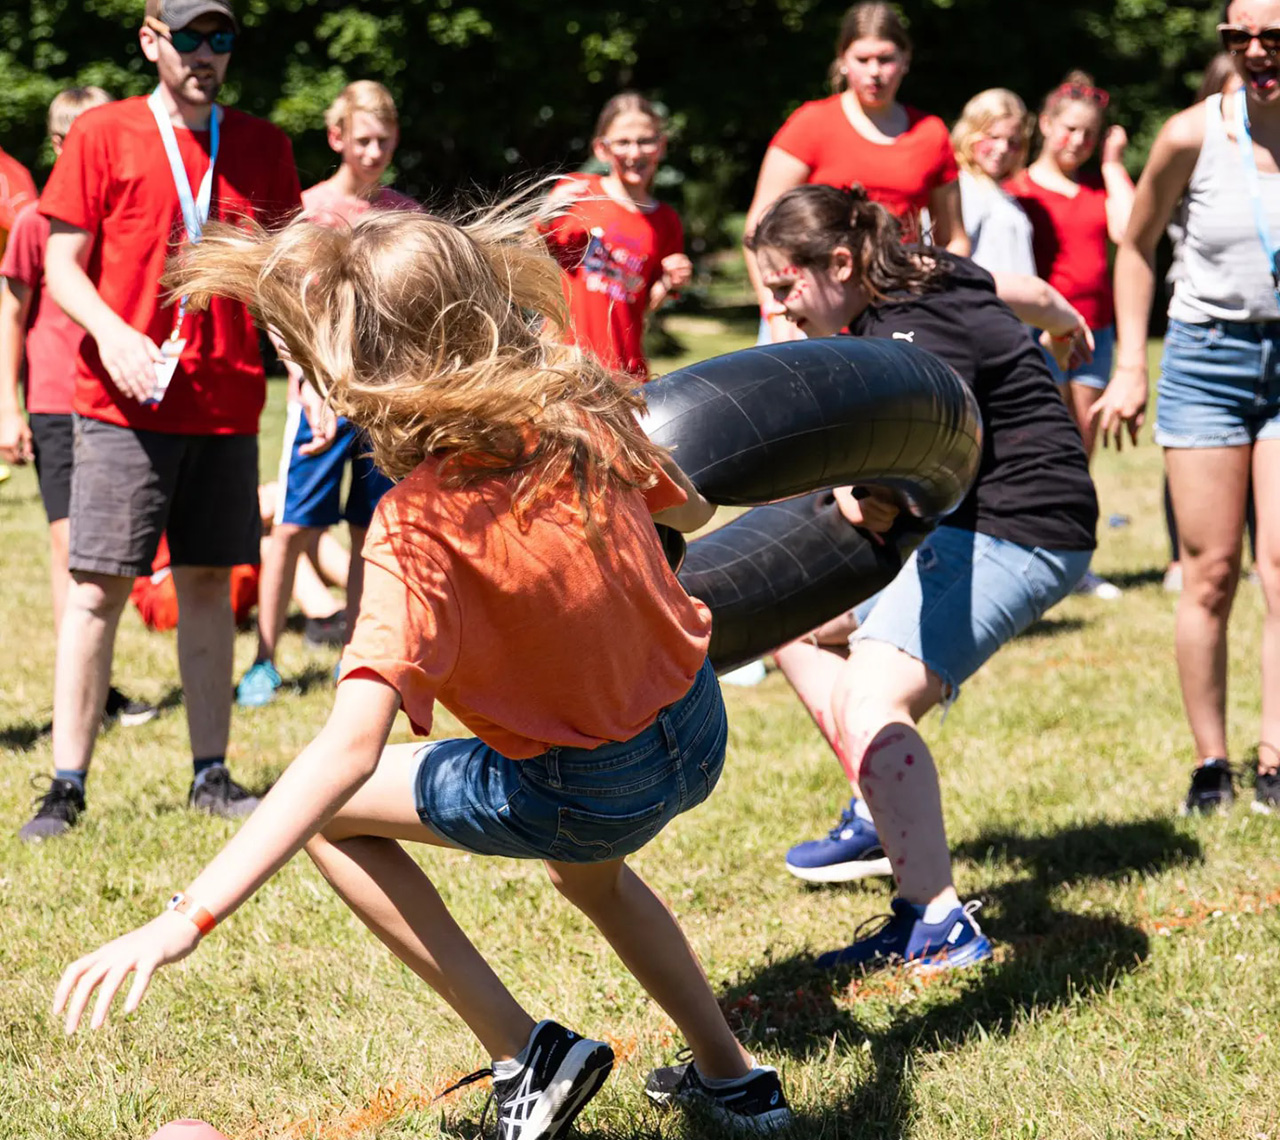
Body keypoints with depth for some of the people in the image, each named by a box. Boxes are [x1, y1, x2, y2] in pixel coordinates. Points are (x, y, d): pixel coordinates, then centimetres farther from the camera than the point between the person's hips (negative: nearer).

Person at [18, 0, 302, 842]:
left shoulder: (261, 146, 11)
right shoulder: (103, 135, 1)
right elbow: (62, 264, 0)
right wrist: (111, 333, -19)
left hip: (227, 401, 3)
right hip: (124, 402, -3)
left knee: (209, 582, 8)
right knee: (99, 588, -6)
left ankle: (212, 775, 14)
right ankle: (67, 787, -2)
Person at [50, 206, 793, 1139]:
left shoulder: (422, 529, -30)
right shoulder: (585, 414, -13)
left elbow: (349, 751, -39)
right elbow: (689, 509, 9)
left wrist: (185, 920, -43)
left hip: (591, 791, -7)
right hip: (698, 730, 7)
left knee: (331, 814, 7)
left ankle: (527, 1056, 9)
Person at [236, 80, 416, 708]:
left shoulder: (406, 214, 9)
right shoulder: (308, 208, 1)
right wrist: (310, 385, -16)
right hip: (324, 391, -3)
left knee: (373, 530, 4)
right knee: (294, 527, -4)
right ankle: (264, 661, 1)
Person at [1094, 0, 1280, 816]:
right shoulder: (1193, 136, -8)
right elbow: (1137, 249, 6)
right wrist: (1131, 368, 3)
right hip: (1207, 356, 0)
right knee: (1211, 573, 1)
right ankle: (1211, 763, 10)